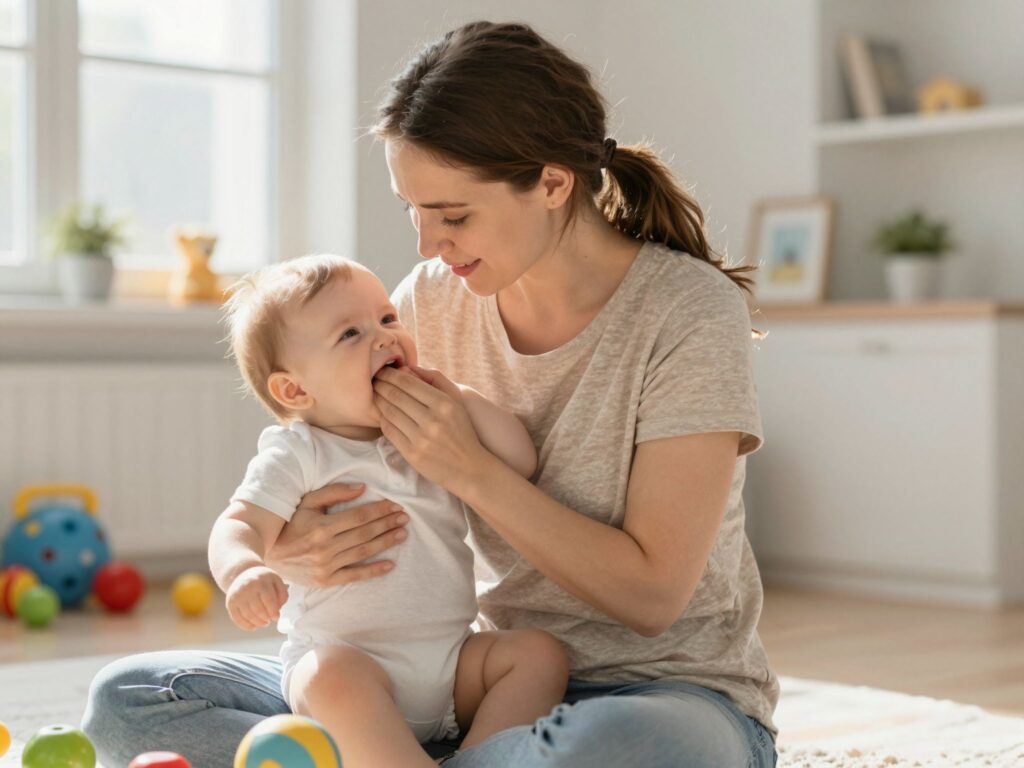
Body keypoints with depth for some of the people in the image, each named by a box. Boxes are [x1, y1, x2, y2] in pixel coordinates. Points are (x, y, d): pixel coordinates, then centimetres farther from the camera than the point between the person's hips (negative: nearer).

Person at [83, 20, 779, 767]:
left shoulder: (692, 313, -14)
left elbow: (652, 596, -16)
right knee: (128, 697, -7)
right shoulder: (433, 300, 0)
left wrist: (472, 471, -22)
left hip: (666, 690, -4)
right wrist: (286, 552, -20)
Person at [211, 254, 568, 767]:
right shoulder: (299, 455, -3)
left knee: (539, 652, -14)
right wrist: (244, 571, -37)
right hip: (346, 659, -5)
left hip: (453, 666, 6)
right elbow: (239, 525, -14)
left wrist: (460, 398, -1)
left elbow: (521, 464, 6)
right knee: (331, 674, -36)